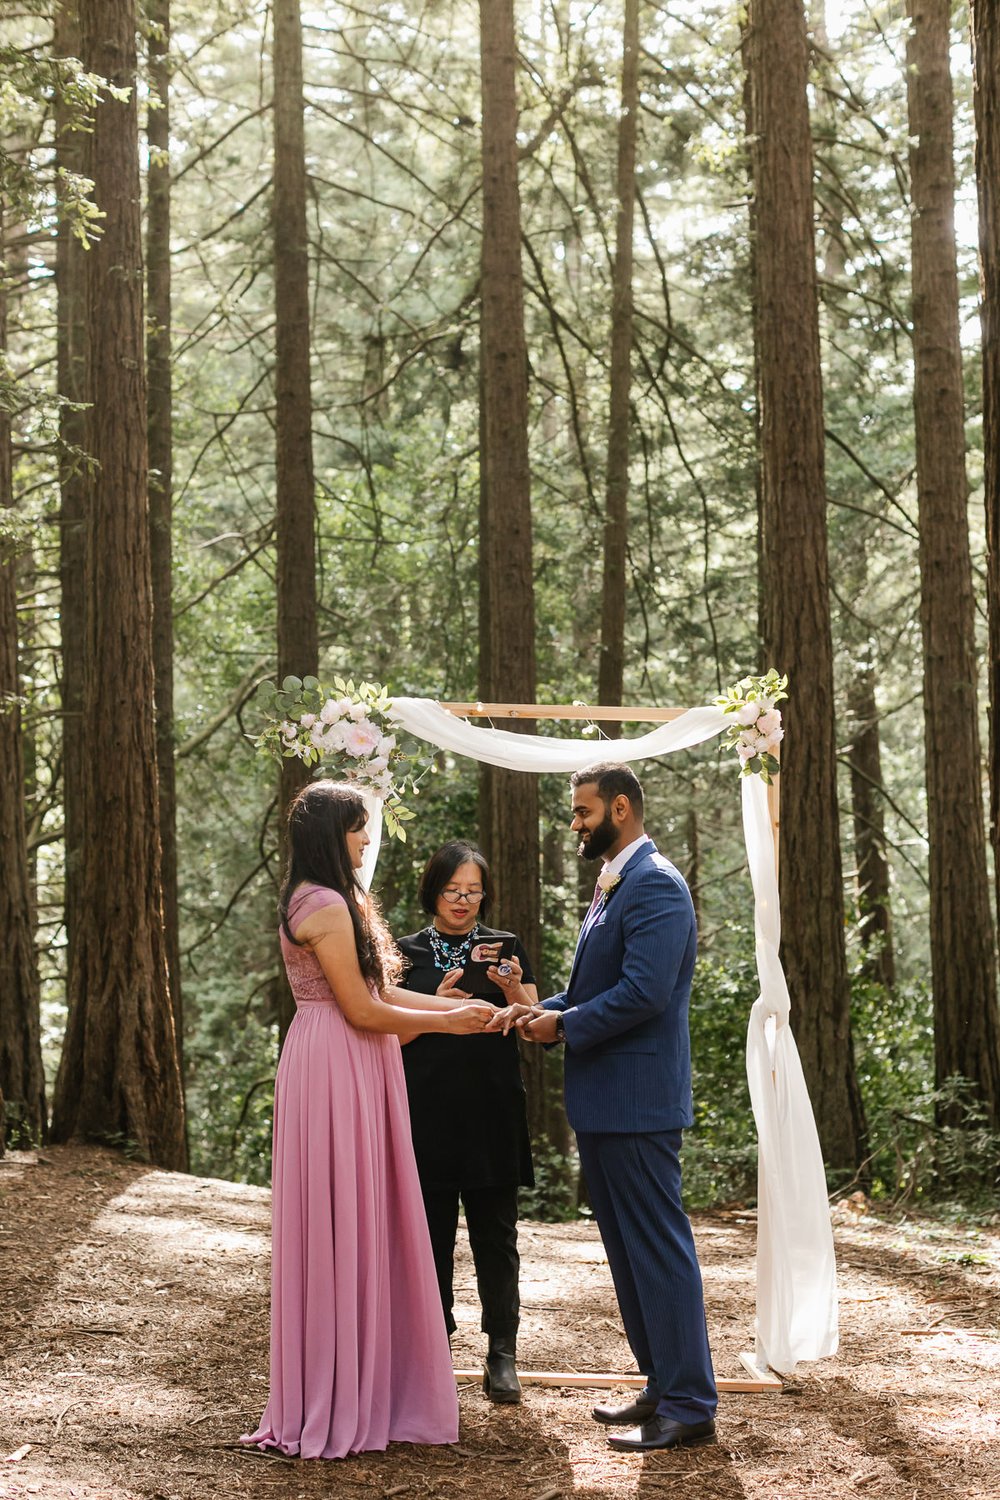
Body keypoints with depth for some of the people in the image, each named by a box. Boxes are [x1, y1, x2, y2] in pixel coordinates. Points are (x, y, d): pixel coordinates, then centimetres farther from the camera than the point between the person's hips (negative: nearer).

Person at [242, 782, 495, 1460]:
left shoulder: (329, 903, 16)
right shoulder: (329, 908, -16)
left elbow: (375, 994, 14)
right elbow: (362, 1010, -16)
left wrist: (454, 1006, 9)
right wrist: (446, 1021, -5)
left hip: (350, 1073, 10)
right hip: (338, 1073, -10)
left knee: (358, 1225, 13)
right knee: (344, 1226, -3)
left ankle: (355, 1388, 21)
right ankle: (339, 1403, 6)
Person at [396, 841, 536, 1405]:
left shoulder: (507, 949, 10)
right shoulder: (407, 953, 7)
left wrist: (510, 991, -15)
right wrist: (437, 1006, -15)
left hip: (492, 1115, 0)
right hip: (427, 1114, 0)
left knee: (496, 1236, 1)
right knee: (431, 1235, 3)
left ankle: (502, 1356, 5)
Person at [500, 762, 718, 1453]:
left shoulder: (656, 885, -15)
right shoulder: (613, 886, 17)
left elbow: (644, 992, -24)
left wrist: (566, 1026, -13)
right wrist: (546, 1008, 5)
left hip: (637, 1100, -10)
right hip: (602, 1103, 10)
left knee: (659, 1247, -5)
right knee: (628, 1248, 15)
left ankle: (690, 1407, 2)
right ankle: (664, 1386, 25)